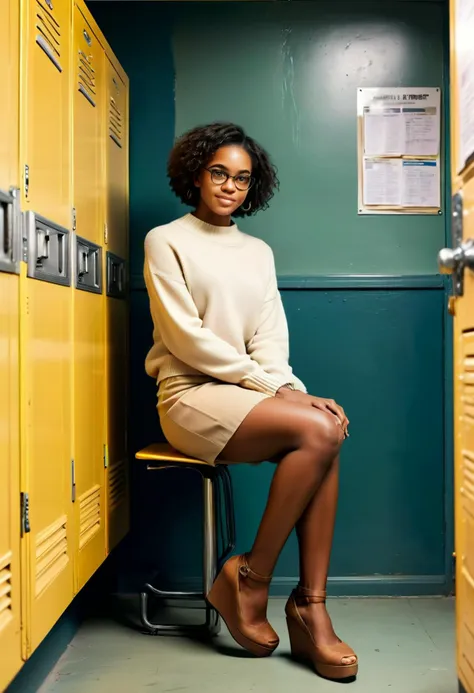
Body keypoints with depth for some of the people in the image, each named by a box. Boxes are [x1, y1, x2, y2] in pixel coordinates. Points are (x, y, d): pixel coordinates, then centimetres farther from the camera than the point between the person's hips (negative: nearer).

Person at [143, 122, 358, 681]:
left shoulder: (258, 252, 19)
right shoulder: (166, 241, 3)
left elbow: (270, 337, 10)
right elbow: (185, 336, -8)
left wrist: (288, 387, -12)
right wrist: (269, 384, -13)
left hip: (250, 392, 5)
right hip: (191, 395, -5)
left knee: (327, 432, -26)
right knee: (318, 432, -27)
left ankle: (311, 608, -22)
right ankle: (248, 580, -13)